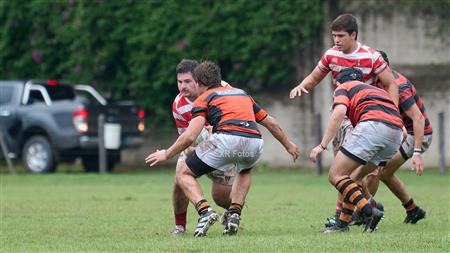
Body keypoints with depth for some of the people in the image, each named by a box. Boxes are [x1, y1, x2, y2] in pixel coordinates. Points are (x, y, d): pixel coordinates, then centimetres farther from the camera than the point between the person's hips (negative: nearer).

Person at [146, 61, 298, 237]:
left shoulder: (204, 99, 16)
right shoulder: (242, 94, 32)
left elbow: (190, 136, 2)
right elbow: (271, 123, 36)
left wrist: (167, 154, 14)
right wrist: (288, 145, 50)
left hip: (226, 139, -5)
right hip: (254, 142, 5)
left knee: (184, 175, 13)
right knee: (244, 172, 40)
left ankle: (205, 211, -10)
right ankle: (234, 214, 21)